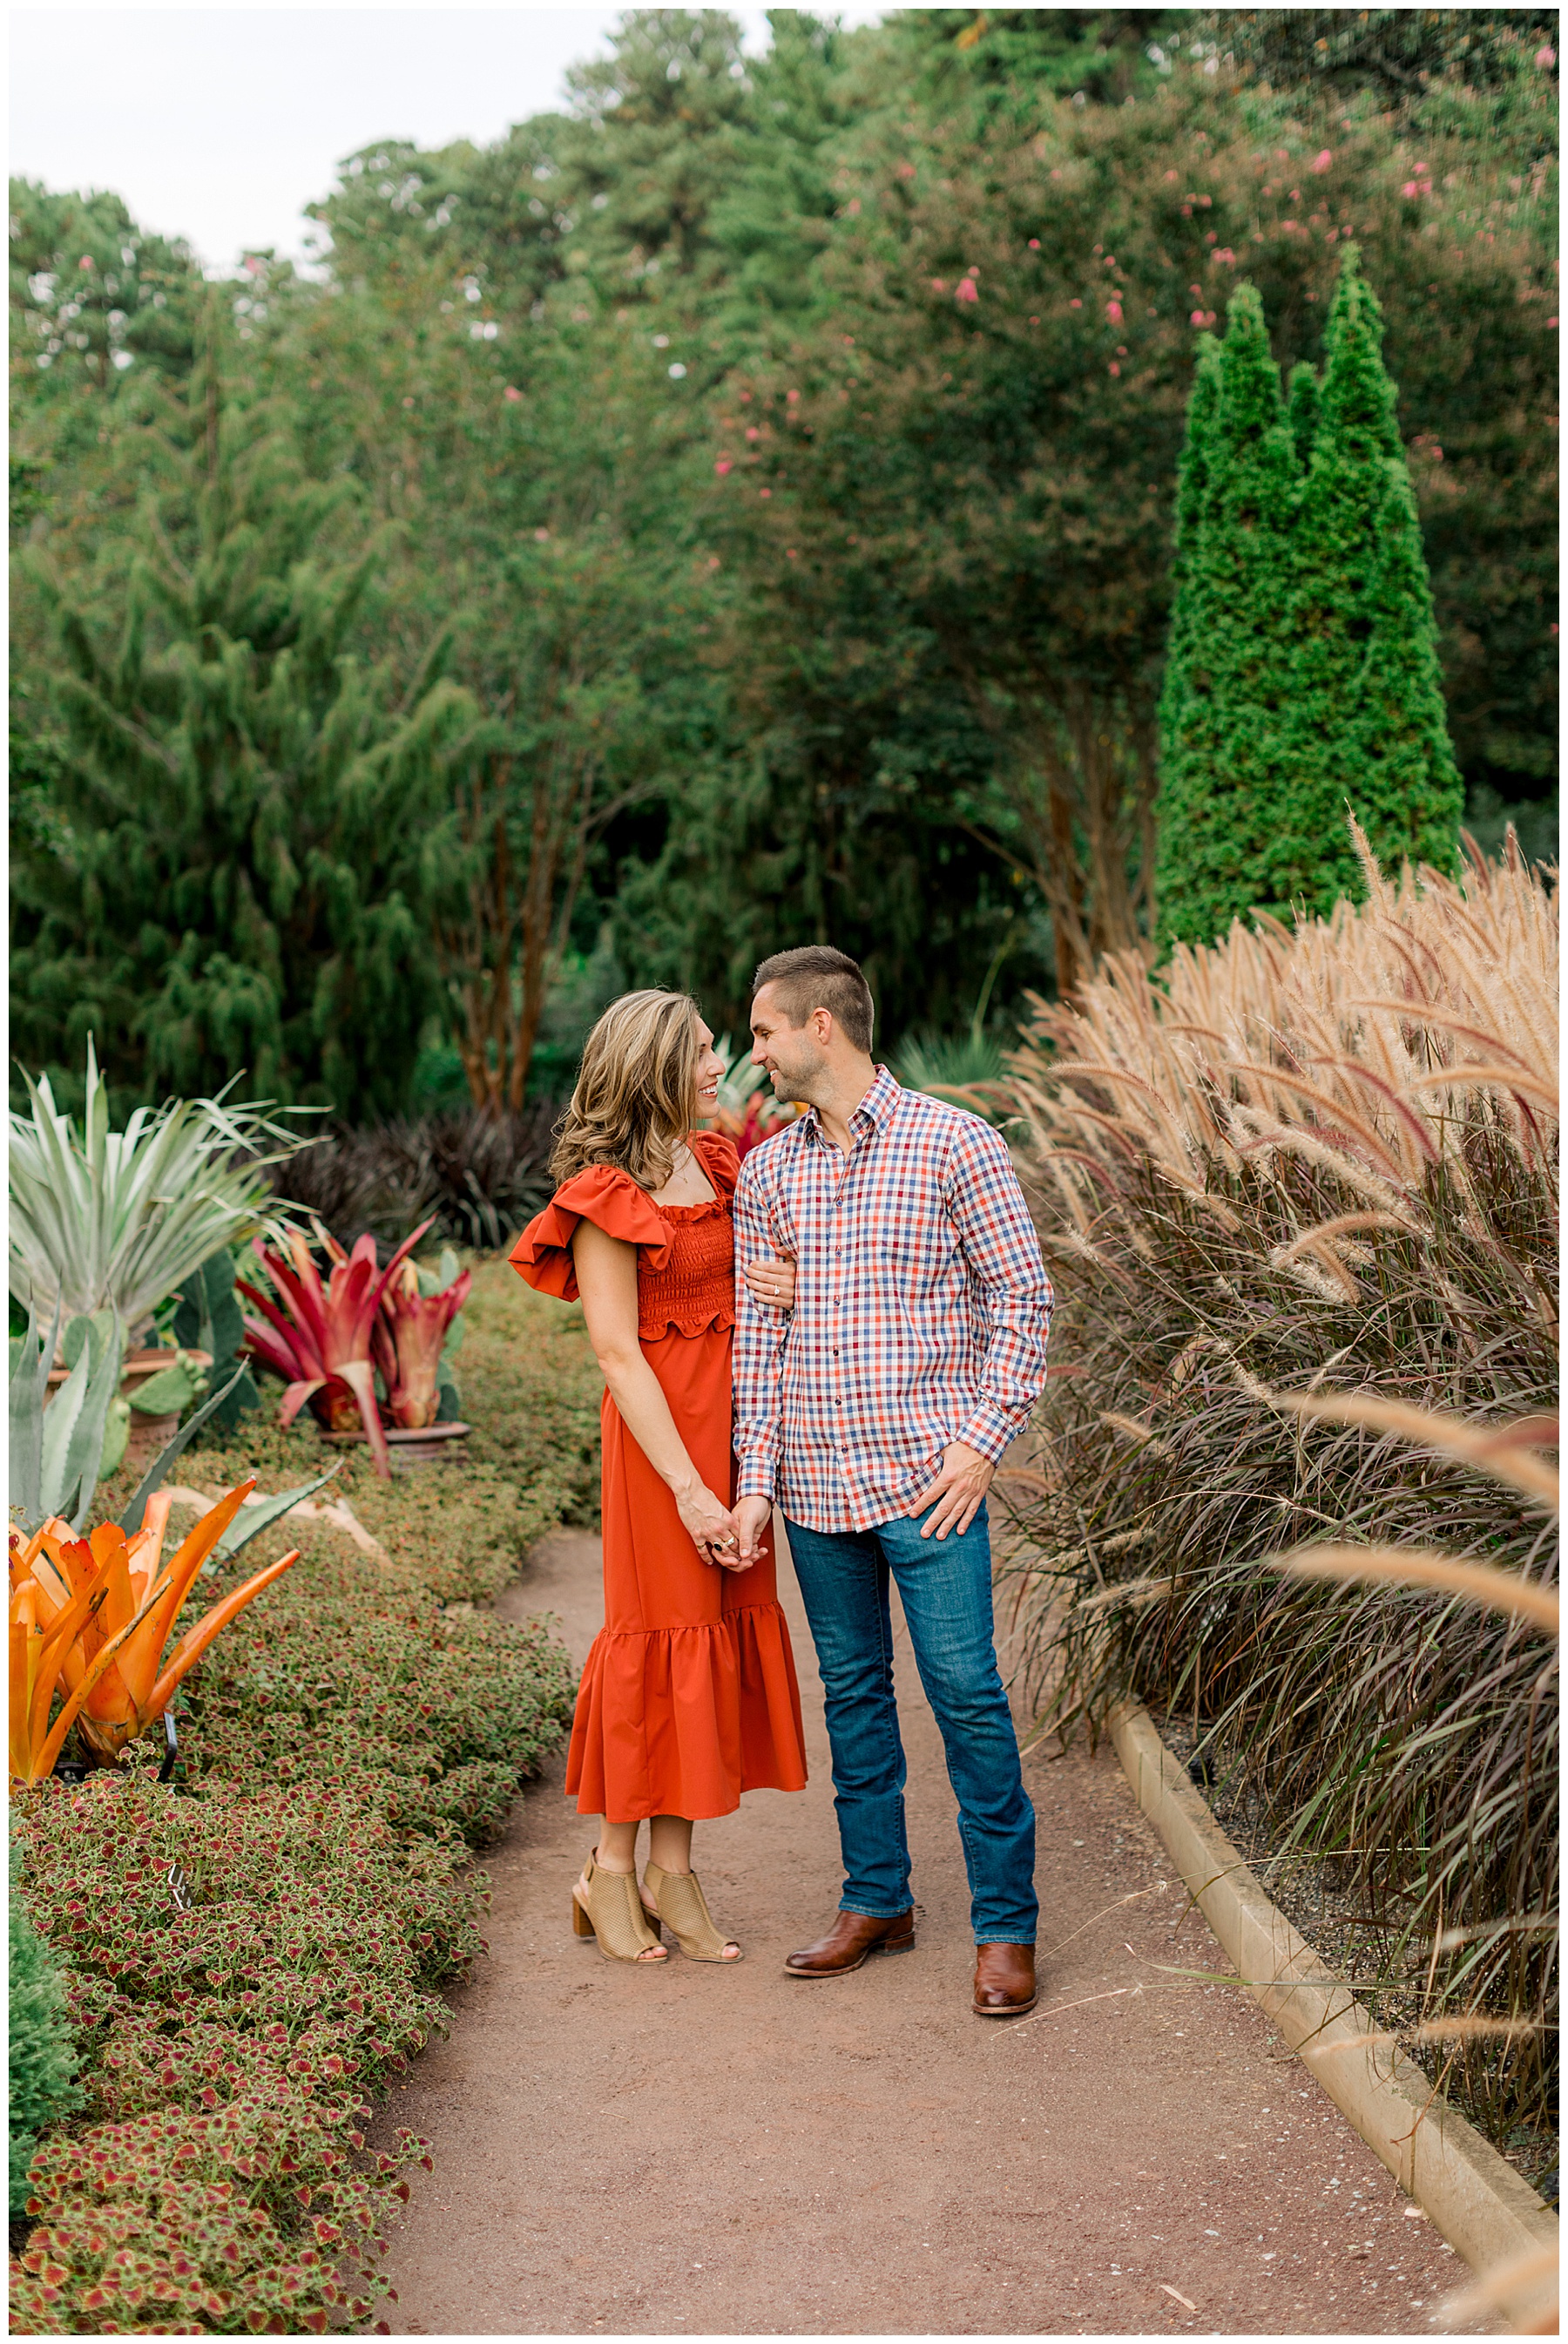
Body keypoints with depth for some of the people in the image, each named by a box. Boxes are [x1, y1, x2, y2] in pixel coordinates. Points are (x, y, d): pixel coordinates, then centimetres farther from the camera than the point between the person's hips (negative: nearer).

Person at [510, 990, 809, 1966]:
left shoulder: (719, 1164, 11)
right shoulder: (606, 1196, -11)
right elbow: (615, 1349, -15)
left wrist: (789, 1283, -7)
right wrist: (689, 1488, -19)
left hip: (738, 1417, 7)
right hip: (662, 1423, -7)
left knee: (728, 1621, 7)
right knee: (664, 1628, -2)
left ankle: (673, 1869, 15)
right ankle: (613, 1868, 12)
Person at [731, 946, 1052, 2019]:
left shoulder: (957, 1145, -4)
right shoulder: (766, 1172, 9)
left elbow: (1022, 1295, -3)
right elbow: (758, 1328, 9)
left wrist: (984, 1439, -11)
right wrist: (756, 1478, 3)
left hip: (927, 1476, -5)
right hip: (815, 1481, 5)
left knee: (967, 1694, -4)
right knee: (853, 1691, 13)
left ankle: (1006, 1926, 7)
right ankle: (877, 1900, 25)